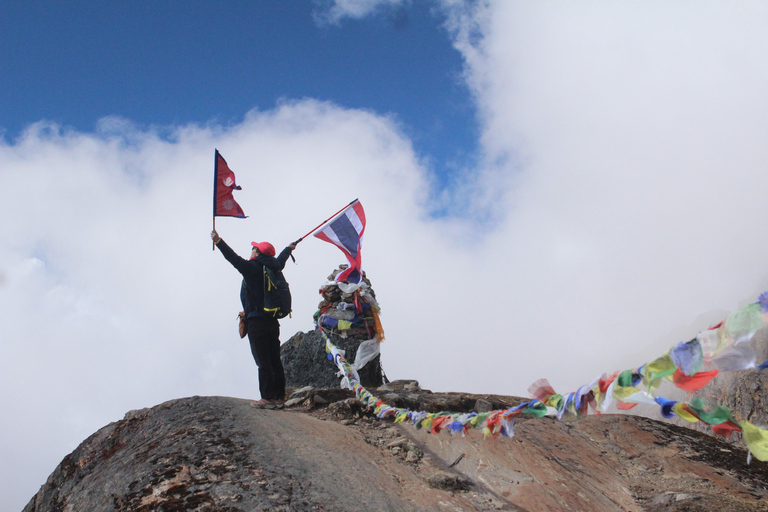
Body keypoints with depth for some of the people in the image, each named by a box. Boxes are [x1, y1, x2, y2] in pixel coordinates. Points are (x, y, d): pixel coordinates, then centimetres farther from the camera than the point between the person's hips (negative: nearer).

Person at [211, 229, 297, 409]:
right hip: (272, 321, 7)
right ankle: (279, 397, 13)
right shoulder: (272, 269, 12)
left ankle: (268, 398, -8)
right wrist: (289, 249, 53)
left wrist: (218, 241, -15)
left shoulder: (252, 268, -8)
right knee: (275, 360, 10)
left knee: (263, 361, -7)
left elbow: (233, 258, -17)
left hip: (257, 322, -7)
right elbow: (281, 260, 33)